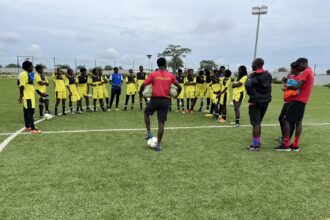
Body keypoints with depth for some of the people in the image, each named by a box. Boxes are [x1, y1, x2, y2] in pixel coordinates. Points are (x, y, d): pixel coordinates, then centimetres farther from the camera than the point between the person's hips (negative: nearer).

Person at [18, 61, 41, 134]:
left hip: (30, 96, 10)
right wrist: (21, 96, -22)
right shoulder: (24, 74, -14)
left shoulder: (28, 74, 15)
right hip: (27, 97, -10)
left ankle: (27, 127, 23)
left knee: (27, 112, 14)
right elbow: (21, 86, -19)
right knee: (30, 112, -11)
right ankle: (33, 129, -11)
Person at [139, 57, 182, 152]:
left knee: (146, 113, 27)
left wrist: (140, 92, 15)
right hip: (165, 101, 2)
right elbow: (179, 87, 7)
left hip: (155, 99, -1)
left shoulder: (153, 74, -1)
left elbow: (143, 85, -4)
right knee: (161, 122, 4)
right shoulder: (171, 75, 5)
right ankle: (158, 145, 9)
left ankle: (149, 133, 19)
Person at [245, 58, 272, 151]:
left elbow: (248, 85, -23)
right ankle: (257, 142, 24)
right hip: (265, 101, 8)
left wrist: (250, 93, -7)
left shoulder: (254, 75, -13)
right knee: (258, 122, 17)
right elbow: (268, 86, 14)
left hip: (255, 101, -7)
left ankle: (255, 144, 0)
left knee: (255, 123, -3)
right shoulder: (268, 75, 11)